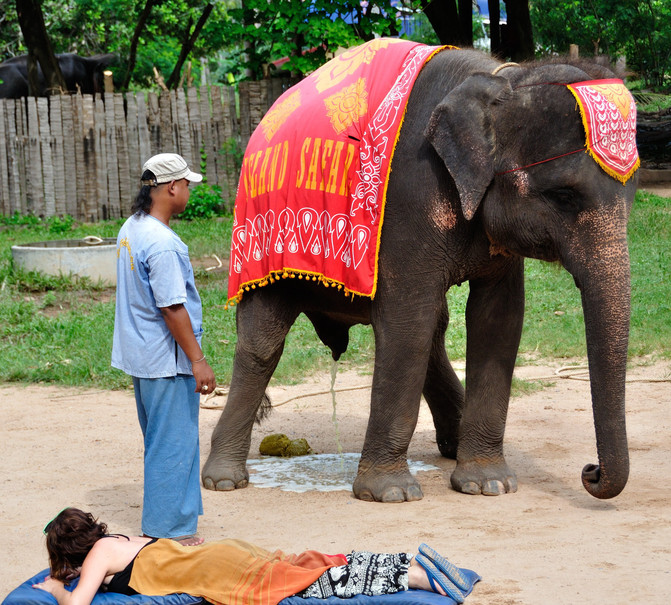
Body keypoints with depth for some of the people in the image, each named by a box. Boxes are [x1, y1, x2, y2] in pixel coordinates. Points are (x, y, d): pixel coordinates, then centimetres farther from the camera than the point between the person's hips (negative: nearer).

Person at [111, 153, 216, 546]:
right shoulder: (162, 244, -23)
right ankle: (168, 530, 4)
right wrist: (198, 361, -18)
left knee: (161, 440, 18)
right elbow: (172, 308, -23)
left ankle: (172, 524, 28)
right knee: (173, 444, -1)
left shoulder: (131, 230, 8)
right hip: (167, 359, -10)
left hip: (141, 355, 10)